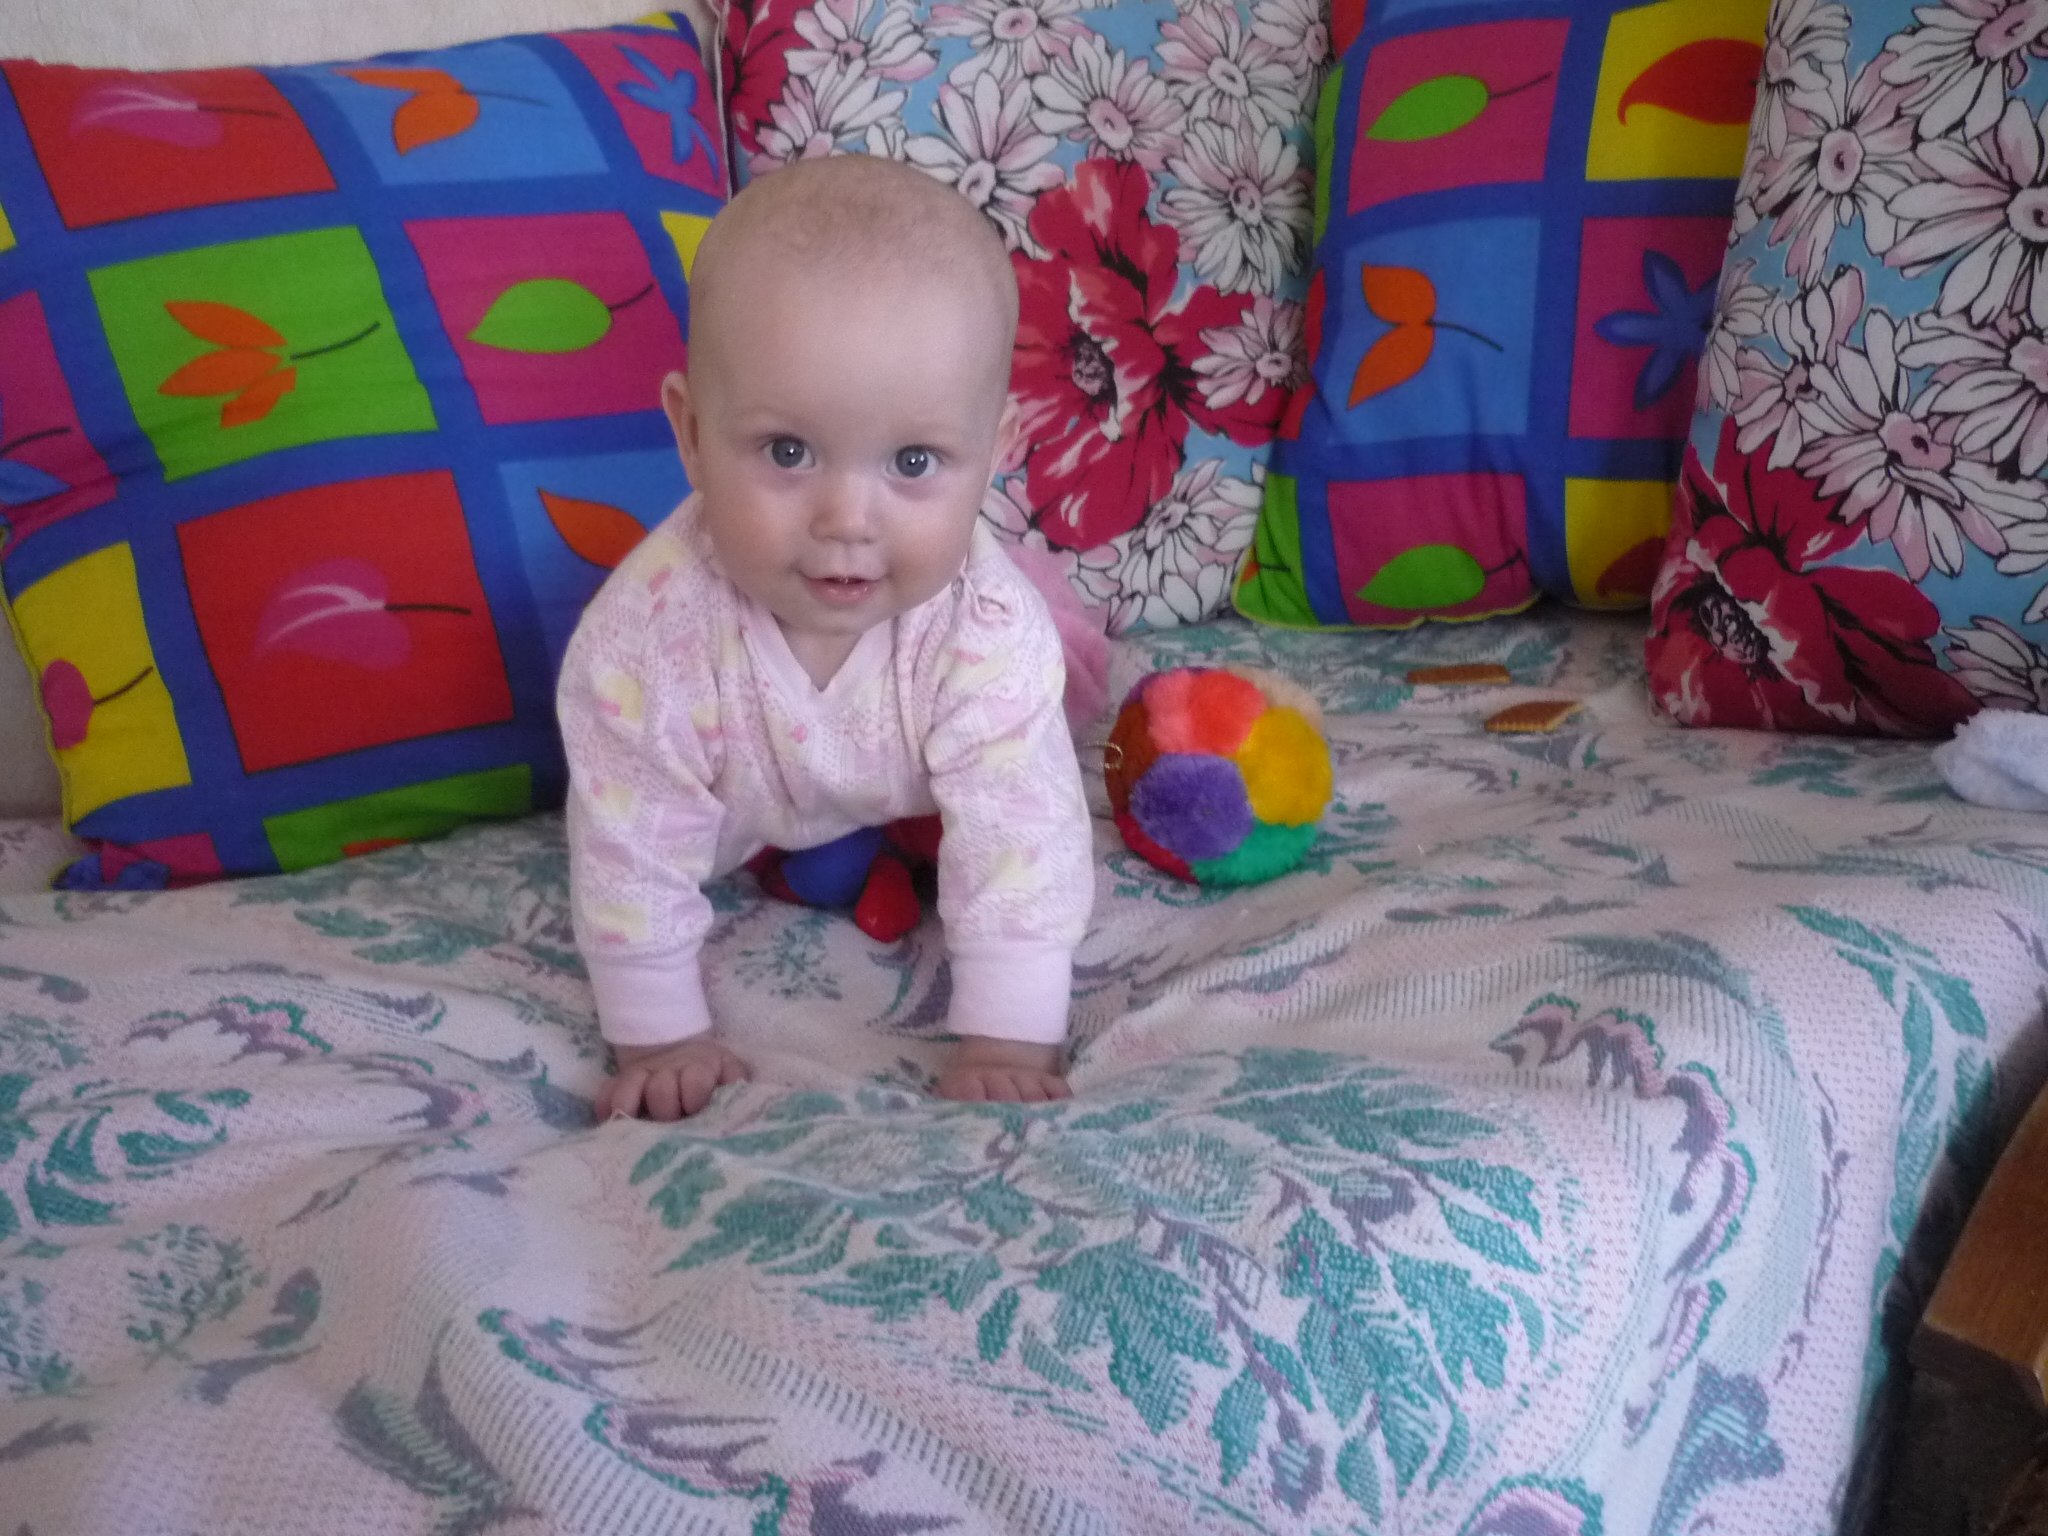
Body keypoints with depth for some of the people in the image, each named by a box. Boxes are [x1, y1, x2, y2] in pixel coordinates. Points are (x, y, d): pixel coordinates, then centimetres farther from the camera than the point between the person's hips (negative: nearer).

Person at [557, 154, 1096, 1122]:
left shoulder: (986, 627, -43)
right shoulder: (645, 634, -44)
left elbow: (1019, 843, -35)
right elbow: (635, 855, -32)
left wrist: (1007, 1045, -34)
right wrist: (660, 1037, -24)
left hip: (926, 800, 0)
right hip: (744, 819, 0)